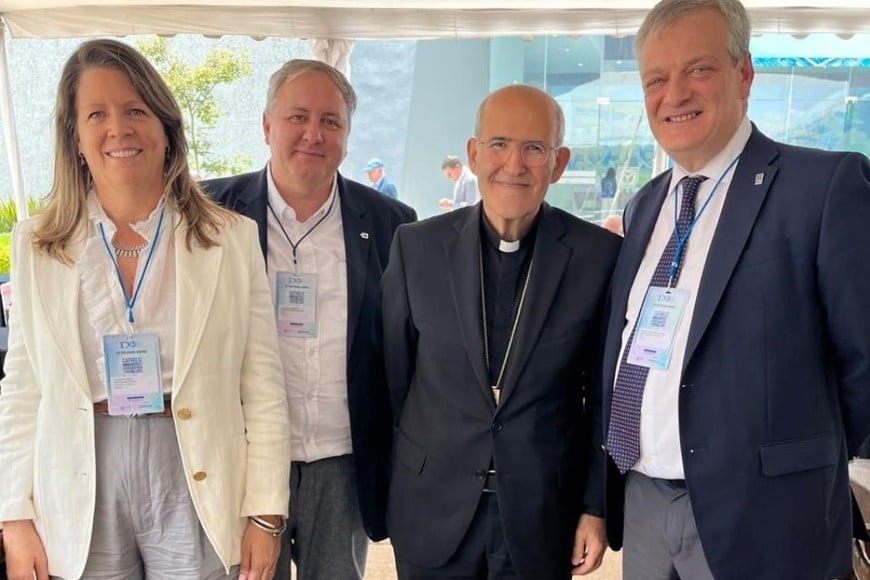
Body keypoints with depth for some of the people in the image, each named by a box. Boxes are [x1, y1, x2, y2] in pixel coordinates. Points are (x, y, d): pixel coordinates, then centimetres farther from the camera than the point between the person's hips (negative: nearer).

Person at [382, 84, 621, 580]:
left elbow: (607, 396, -1)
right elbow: (393, 376, 2)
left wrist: (597, 507, 0)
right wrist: (386, 490, 7)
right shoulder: (417, 245, -6)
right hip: (432, 511, 1)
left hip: (543, 515, 0)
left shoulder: (601, 255, -8)